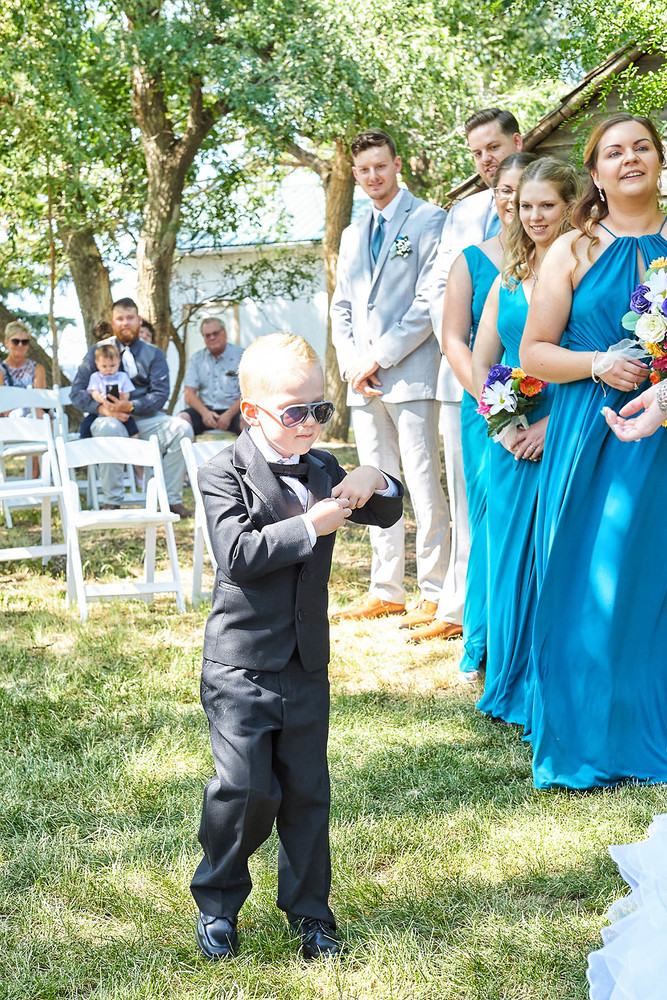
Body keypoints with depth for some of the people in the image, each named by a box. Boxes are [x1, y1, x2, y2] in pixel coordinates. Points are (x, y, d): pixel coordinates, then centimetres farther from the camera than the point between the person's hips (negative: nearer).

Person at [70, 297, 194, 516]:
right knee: (108, 428, -38)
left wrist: (130, 406, -21)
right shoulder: (97, 352, 12)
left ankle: (172, 500, -20)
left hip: (145, 417, 2)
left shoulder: (153, 354, 13)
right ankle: (111, 502, -31)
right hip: (110, 417, -1)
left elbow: (160, 394, -1)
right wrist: (102, 408, -19)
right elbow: (77, 392, 2)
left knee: (181, 429, -26)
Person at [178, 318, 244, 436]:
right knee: (182, 418, -26)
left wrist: (228, 415, -18)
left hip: (233, 409, -3)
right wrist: (205, 412, -14)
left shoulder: (241, 355, 4)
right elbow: (189, 395, 7)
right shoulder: (197, 359, 14)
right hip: (206, 409, 3)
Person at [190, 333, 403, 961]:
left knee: (307, 789, 10)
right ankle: (217, 901, 17)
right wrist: (310, 526, -23)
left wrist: (374, 483, -4)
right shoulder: (224, 474, -9)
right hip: (241, 666, -5)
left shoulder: (322, 471, 10)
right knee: (246, 788, -7)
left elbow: (388, 512, 18)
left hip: (307, 666, 5)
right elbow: (237, 554, -22)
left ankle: (309, 909, 25)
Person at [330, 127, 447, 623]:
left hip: (410, 374, -7)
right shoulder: (353, 234, 20)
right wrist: (351, 363, 2)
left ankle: (436, 594, -1)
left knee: (424, 488, -7)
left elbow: (429, 302, -10)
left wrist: (379, 358, -12)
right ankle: (386, 591, 17)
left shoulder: (428, 220, -1)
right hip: (363, 380, 7)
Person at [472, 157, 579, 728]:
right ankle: (514, 686, 24)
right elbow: (480, 362, 13)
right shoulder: (508, 278, 14)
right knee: (512, 556, 10)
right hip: (512, 439, 5)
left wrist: (553, 422, -18)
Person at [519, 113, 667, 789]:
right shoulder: (573, 251, 5)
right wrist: (598, 363, -12)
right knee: (589, 583, 1)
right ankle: (587, 742, 13)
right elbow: (533, 354, 4)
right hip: (590, 439, -1)